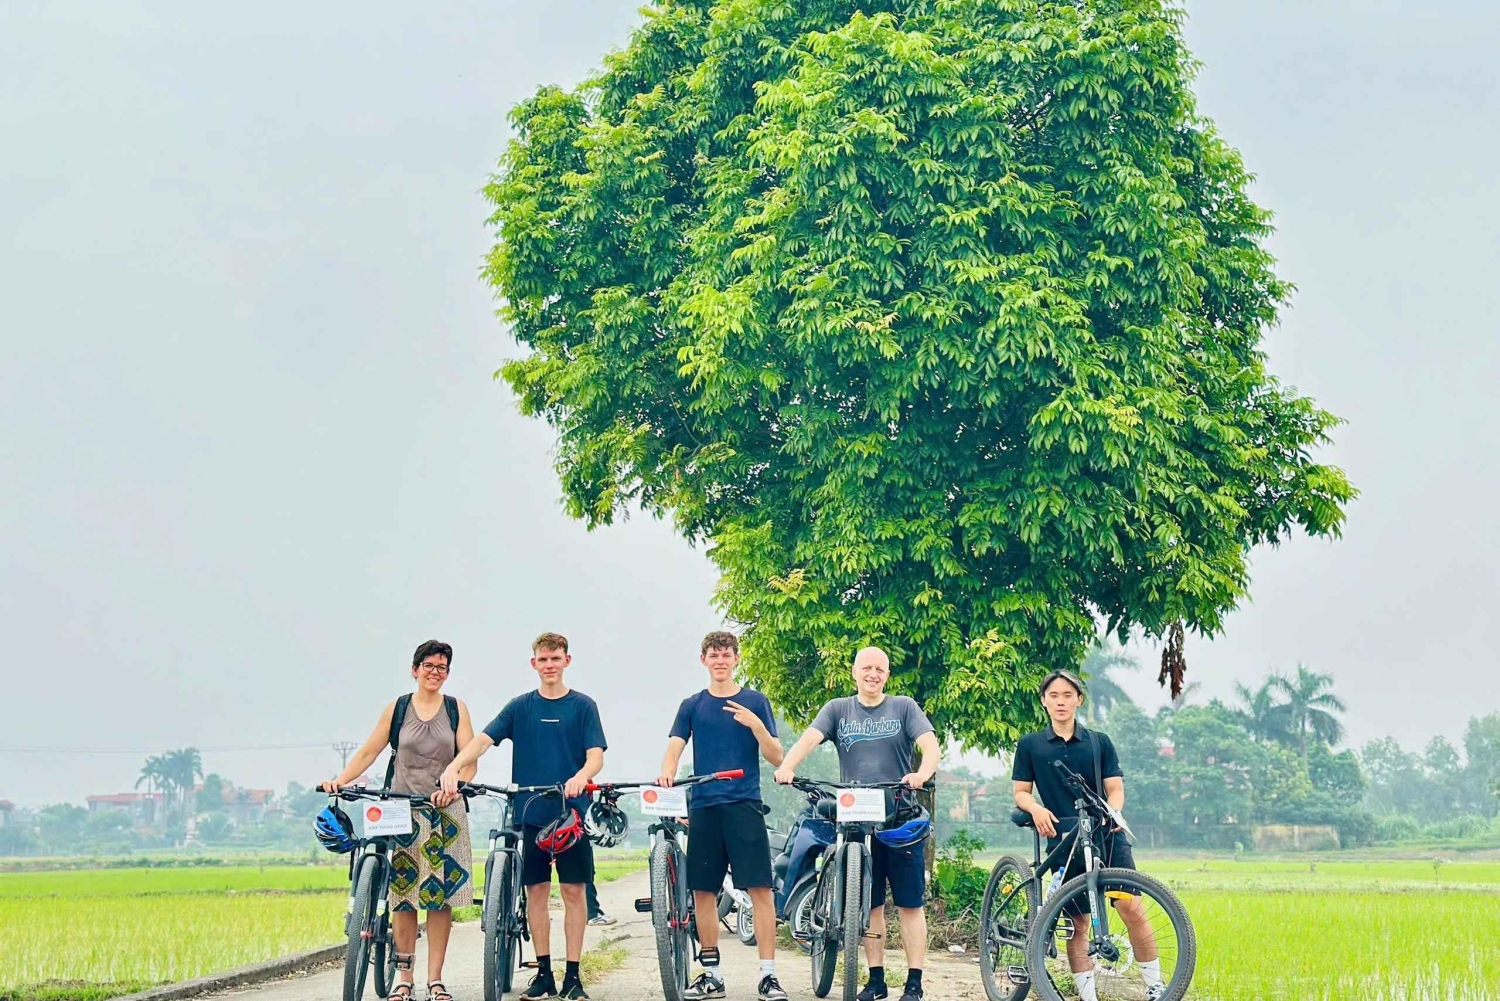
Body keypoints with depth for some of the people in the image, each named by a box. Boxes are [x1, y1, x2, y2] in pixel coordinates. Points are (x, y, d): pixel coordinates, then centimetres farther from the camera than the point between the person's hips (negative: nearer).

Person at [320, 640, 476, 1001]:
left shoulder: (456, 709, 7)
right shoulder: (396, 708, 8)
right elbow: (368, 752, 5)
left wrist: (455, 785, -21)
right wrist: (339, 780, -11)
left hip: (445, 809, 0)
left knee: (440, 894, -2)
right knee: (402, 893, -2)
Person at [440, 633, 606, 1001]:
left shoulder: (583, 706, 3)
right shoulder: (520, 707, 7)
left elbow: (596, 755, -4)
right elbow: (483, 739, -4)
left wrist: (581, 777, -27)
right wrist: (454, 767, -22)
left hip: (571, 813, -2)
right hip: (530, 812, 2)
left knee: (573, 890, -2)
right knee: (536, 890, 4)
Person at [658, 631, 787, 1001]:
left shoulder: (755, 702, 5)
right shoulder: (692, 705, 11)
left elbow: (775, 756, 1)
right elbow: (674, 747, 1)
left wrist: (755, 724, -16)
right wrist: (667, 772, -21)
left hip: (744, 804, -2)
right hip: (702, 805, 3)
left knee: (760, 887, -9)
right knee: (703, 889, 5)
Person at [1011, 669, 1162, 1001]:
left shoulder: (1099, 742, 9)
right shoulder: (1030, 745, 8)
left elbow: (1115, 788, 4)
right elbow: (1021, 792, 9)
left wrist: (1113, 811, -18)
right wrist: (1036, 808, -13)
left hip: (1106, 836, 0)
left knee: (1132, 909, -12)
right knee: (1077, 923, 0)